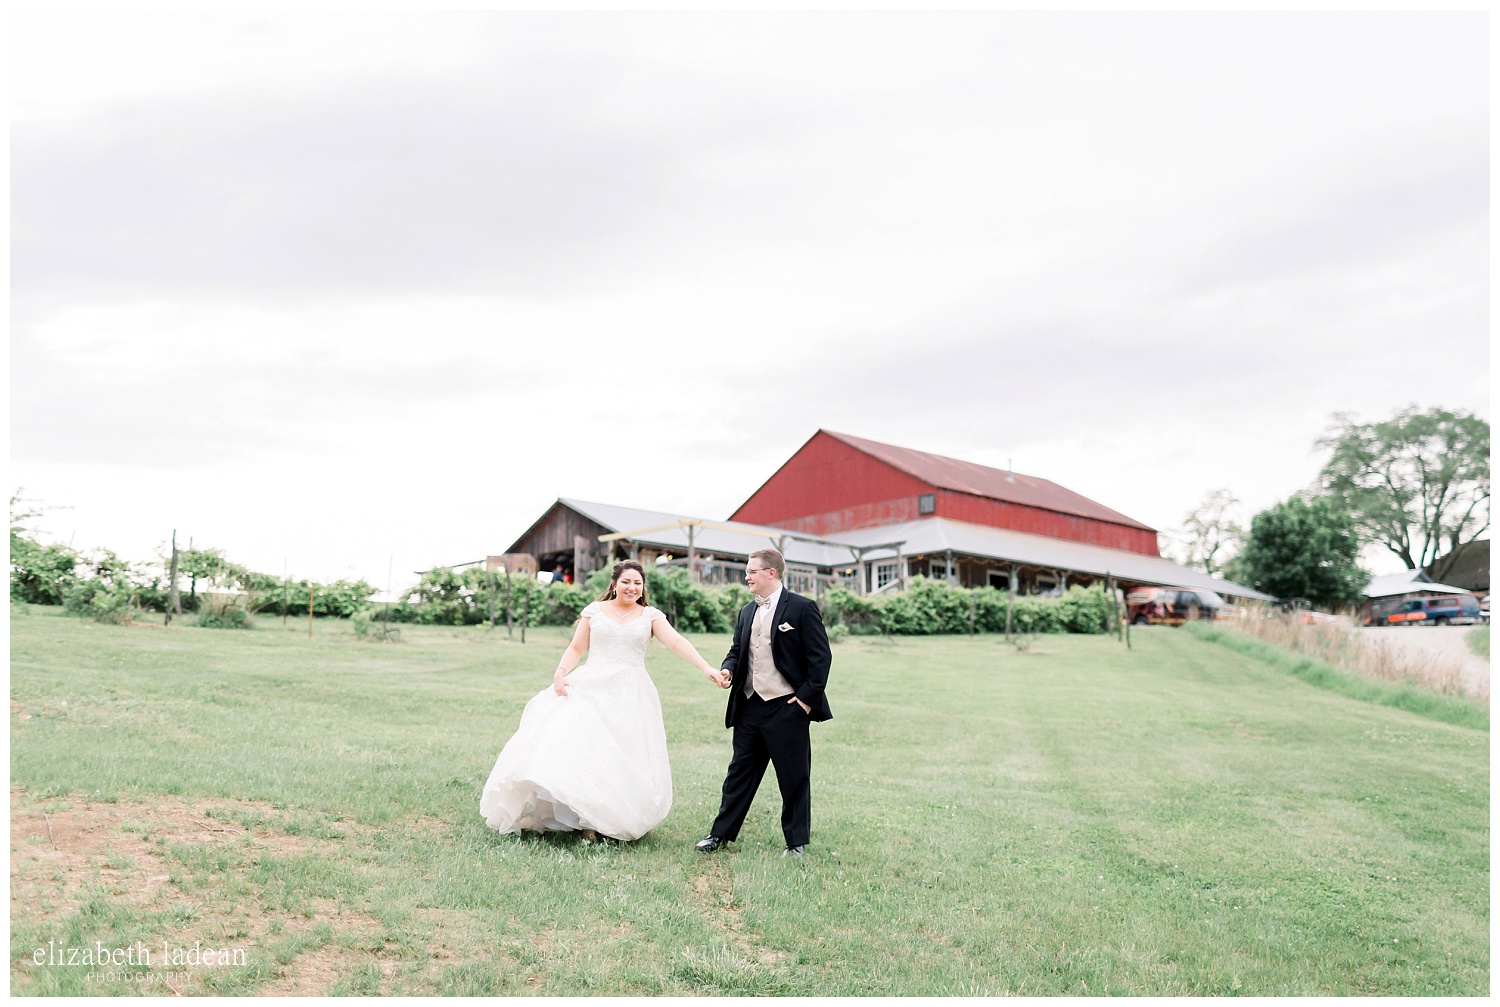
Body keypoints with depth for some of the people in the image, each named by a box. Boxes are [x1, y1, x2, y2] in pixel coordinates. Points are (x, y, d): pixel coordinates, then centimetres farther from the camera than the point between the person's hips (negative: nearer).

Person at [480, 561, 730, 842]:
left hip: (630, 695, 0)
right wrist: (560, 673, -11)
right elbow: (576, 648, 9)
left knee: (623, 756, -3)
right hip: (590, 687, 0)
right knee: (581, 746, -11)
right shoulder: (594, 611, 9)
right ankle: (587, 821, -3)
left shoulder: (651, 616, 7)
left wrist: (707, 668, -19)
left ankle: (614, 820, 7)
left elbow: (677, 643, -6)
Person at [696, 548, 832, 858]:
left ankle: (796, 841, 19)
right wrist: (728, 670, -2)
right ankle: (722, 833, 24)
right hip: (749, 706, 6)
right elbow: (736, 651, 20)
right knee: (739, 772, 14)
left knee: (794, 778, 6)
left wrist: (807, 697, -13)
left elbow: (820, 656, -9)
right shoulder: (746, 613, 13)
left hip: (787, 708, -6)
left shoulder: (802, 608, -8)